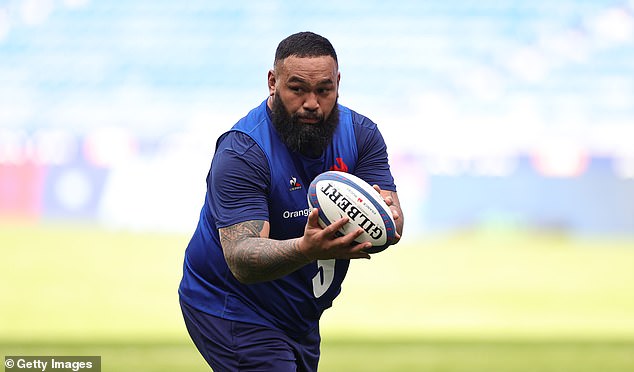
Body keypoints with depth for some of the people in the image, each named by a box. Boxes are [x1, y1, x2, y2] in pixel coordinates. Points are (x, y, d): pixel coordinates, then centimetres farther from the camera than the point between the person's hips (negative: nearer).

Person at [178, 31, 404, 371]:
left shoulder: (361, 134, -6)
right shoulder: (241, 152, -24)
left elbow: (392, 220, -15)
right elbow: (241, 259, -33)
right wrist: (306, 249, -53)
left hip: (300, 315, 7)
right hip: (231, 311, -7)